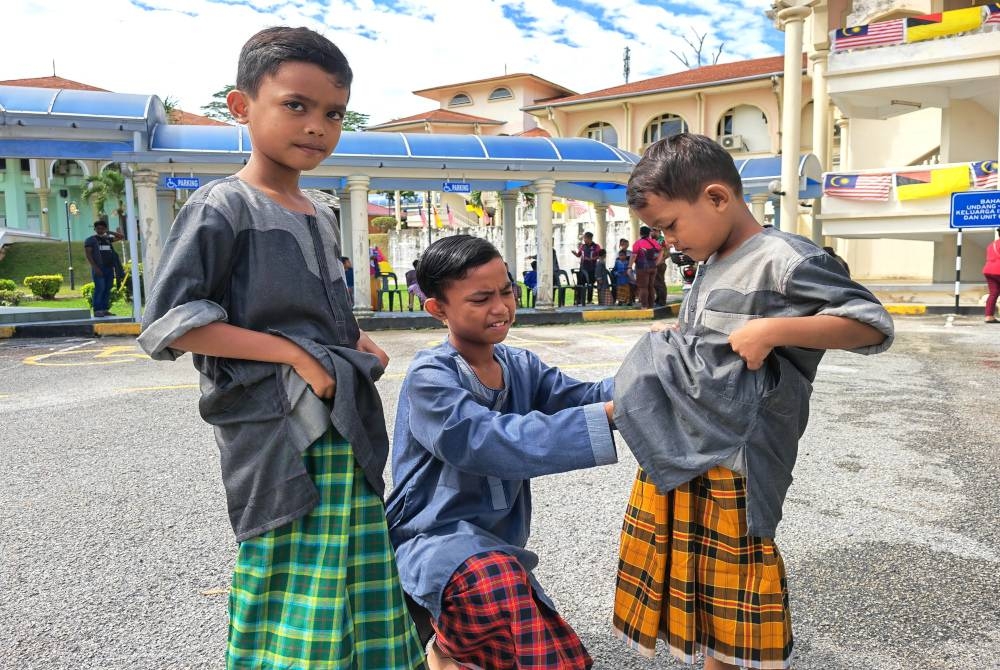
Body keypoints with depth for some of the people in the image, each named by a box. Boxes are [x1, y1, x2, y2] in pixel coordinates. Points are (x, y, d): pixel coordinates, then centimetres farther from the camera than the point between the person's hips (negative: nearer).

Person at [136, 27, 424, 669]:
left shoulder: (323, 217, 15)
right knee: (288, 608, -2)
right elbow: (168, 322, -14)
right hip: (278, 435, -7)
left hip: (347, 435, 7)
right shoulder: (224, 207, -7)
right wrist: (293, 354, -17)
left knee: (356, 602, 13)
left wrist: (361, 346, 6)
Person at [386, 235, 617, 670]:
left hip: (497, 549, 7)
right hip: (436, 540, -7)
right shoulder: (430, 378, -17)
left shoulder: (520, 366, 6)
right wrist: (607, 415, -37)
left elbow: (579, 397, -8)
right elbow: (489, 441, -31)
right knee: (500, 581, -40)